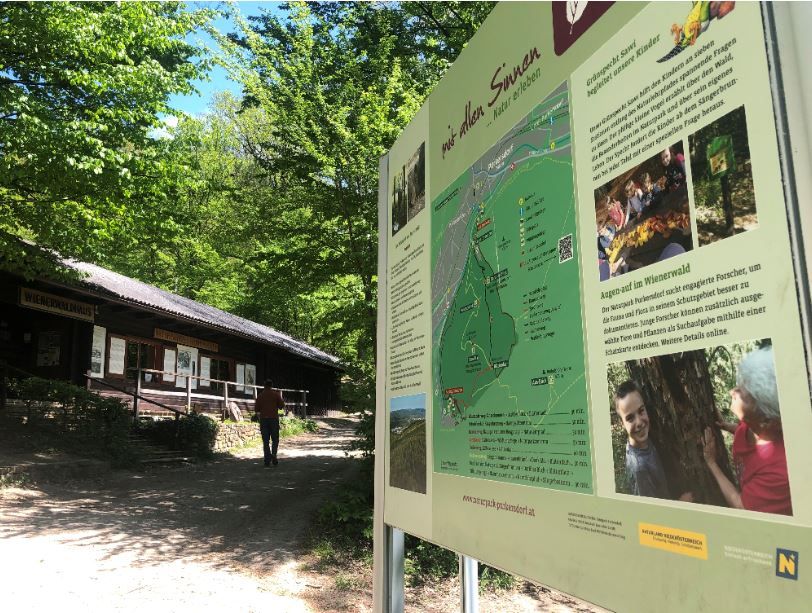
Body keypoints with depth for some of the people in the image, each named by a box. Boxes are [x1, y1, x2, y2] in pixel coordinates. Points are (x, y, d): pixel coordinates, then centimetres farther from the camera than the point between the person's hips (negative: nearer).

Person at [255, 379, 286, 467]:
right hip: (274, 419, -1)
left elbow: (256, 409, 5)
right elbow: (282, 406, 2)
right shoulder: (276, 394, 0)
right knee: (275, 440, 9)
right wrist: (281, 398, 17)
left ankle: (267, 461, 1)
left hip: (263, 419, 1)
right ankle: (273, 455, -13)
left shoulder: (260, 396, 4)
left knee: (265, 441, 5)